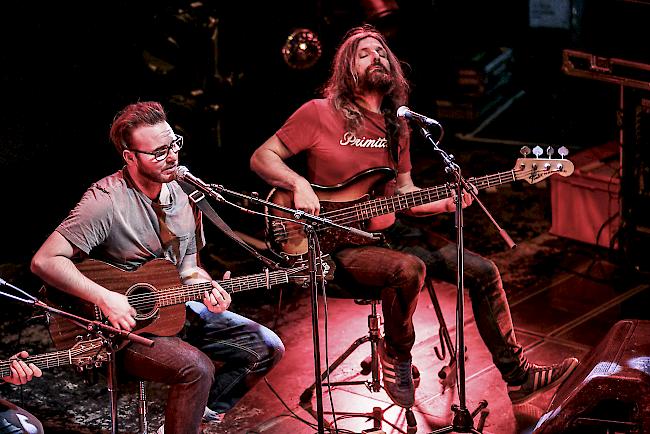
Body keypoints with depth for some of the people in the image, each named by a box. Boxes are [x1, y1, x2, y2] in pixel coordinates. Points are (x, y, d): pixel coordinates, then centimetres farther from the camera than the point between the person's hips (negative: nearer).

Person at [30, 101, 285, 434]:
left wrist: (204, 287, -7)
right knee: (197, 369, -32)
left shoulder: (184, 192, 3)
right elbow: (44, 261, -25)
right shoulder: (106, 200, -21)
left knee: (267, 347, 2)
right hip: (125, 323, -8)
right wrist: (104, 298, -30)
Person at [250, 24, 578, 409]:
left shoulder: (396, 124, 14)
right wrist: (299, 184, -21)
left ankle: (517, 376, 4)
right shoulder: (319, 113, -4)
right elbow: (262, 158, -2)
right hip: (340, 243, -7)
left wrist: (446, 202, -3)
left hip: (389, 232, 7)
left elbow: (404, 193, 16)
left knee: (482, 270, -6)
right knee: (408, 269, -37)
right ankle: (397, 355, -8)